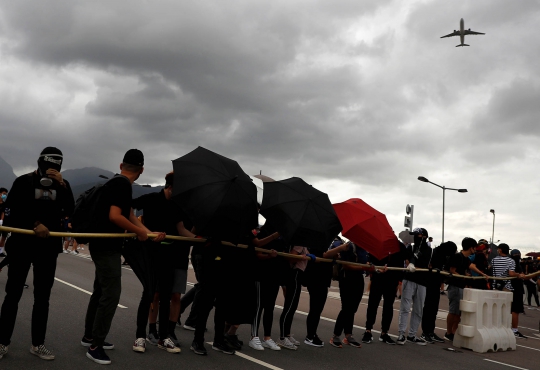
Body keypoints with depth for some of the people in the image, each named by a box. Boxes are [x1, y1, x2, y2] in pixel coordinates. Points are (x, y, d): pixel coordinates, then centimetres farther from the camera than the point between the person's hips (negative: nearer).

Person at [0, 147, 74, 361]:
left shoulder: (62, 184, 8)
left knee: (42, 297, 6)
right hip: (22, 243, -2)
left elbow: (69, 210, -7)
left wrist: (61, 184, -18)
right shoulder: (24, 181, 0)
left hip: (48, 246, 3)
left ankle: (37, 344, 12)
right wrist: (35, 224, -21)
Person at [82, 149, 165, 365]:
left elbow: (130, 216, 12)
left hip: (103, 245, 11)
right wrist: (140, 232, -16)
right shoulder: (123, 184, -17)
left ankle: (89, 336, 30)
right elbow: (114, 216, -28)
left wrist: (151, 234, 5)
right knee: (111, 294, -8)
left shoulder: (115, 183, 13)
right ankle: (95, 346, -1)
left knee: (101, 291, 18)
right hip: (107, 247, -11)